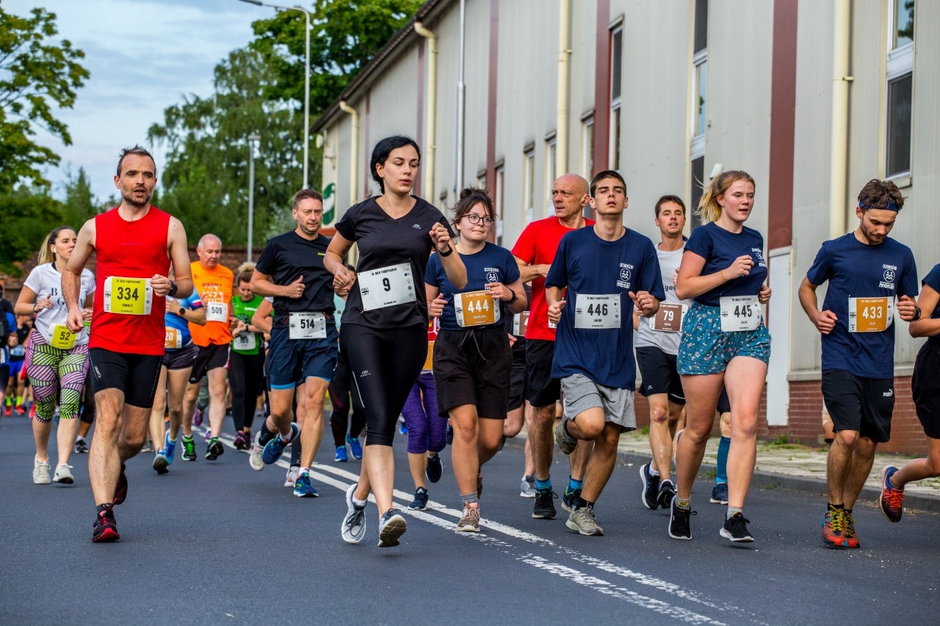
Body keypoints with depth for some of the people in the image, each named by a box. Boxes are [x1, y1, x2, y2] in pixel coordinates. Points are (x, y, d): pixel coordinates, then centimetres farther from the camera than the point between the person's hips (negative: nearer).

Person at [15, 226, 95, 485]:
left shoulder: (87, 277, 8)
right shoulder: (41, 273, -1)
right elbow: (19, 306, 4)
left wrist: (90, 314, 0)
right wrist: (37, 306, -16)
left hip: (76, 348, 2)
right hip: (44, 346, -2)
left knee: (70, 404, -15)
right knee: (45, 407, 3)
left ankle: (63, 466, -18)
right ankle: (41, 459, 26)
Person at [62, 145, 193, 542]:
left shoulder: (170, 227, 4)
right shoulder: (95, 227, 7)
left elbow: (187, 284, 5)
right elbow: (71, 270, 22)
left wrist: (171, 287, -18)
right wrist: (73, 307, 5)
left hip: (149, 345, 1)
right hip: (105, 341, -1)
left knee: (135, 437, 8)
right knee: (108, 419, -20)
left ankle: (114, 467, 44)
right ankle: (104, 512, -26)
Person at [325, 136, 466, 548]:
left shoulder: (429, 217, 5)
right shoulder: (360, 215, 3)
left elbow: (459, 281, 2)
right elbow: (331, 254, 22)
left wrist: (444, 248, -16)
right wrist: (341, 272, 0)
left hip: (410, 329, 2)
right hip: (364, 325, -2)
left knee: (387, 422, 9)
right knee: (378, 419, -17)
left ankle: (360, 495, 33)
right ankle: (386, 513, -27)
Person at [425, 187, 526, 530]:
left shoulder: (502, 258, 6)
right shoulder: (438, 260, 4)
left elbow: (522, 303, 13)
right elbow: (425, 303, 12)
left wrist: (509, 294, -9)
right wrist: (430, 308, -11)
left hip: (493, 347, 1)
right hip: (452, 348, -1)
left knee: (491, 438, 0)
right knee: (464, 424, -17)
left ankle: (471, 469, 36)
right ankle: (470, 507, -10)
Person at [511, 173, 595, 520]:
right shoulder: (537, 230, 5)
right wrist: (541, 269, -15)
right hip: (543, 333, 0)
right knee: (542, 413, 2)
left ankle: (574, 489, 6)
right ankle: (542, 489, 16)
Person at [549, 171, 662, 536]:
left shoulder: (641, 247, 3)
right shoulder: (573, 242, 0)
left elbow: (652, 304, 6)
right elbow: (553, 284, 14)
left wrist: (647, 304, -17)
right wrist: (554, 304, -6)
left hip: (618, 359, 2)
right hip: (576, 355, -2)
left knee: (609, 438, 2)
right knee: (591, 424, -22)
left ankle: (582, 511, 18)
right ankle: (567, 428, 15)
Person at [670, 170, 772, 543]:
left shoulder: (755, 239, 15)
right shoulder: (705, 235, -4)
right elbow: (683, 288, -12)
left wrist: (762, 293, 11)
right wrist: (727, 273, -20)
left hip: (750, 334, 5)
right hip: (707, 330, -5)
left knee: (746, 422, -13)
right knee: (698, 428, 3)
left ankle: (735, 516, -16)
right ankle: (682, 503, 25)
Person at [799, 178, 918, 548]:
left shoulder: (901, 256, 8)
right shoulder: (835, 251, 1)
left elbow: (910, 304, 17)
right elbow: (807, 286, 16)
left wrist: (912, 312, -6)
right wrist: (816, 316, -3)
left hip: (880, 365, 3)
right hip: (840, 360, -3)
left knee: (867, 445, 6)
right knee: (847, 435, -17)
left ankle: (846, 513, 24)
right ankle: (833, 509, 2)